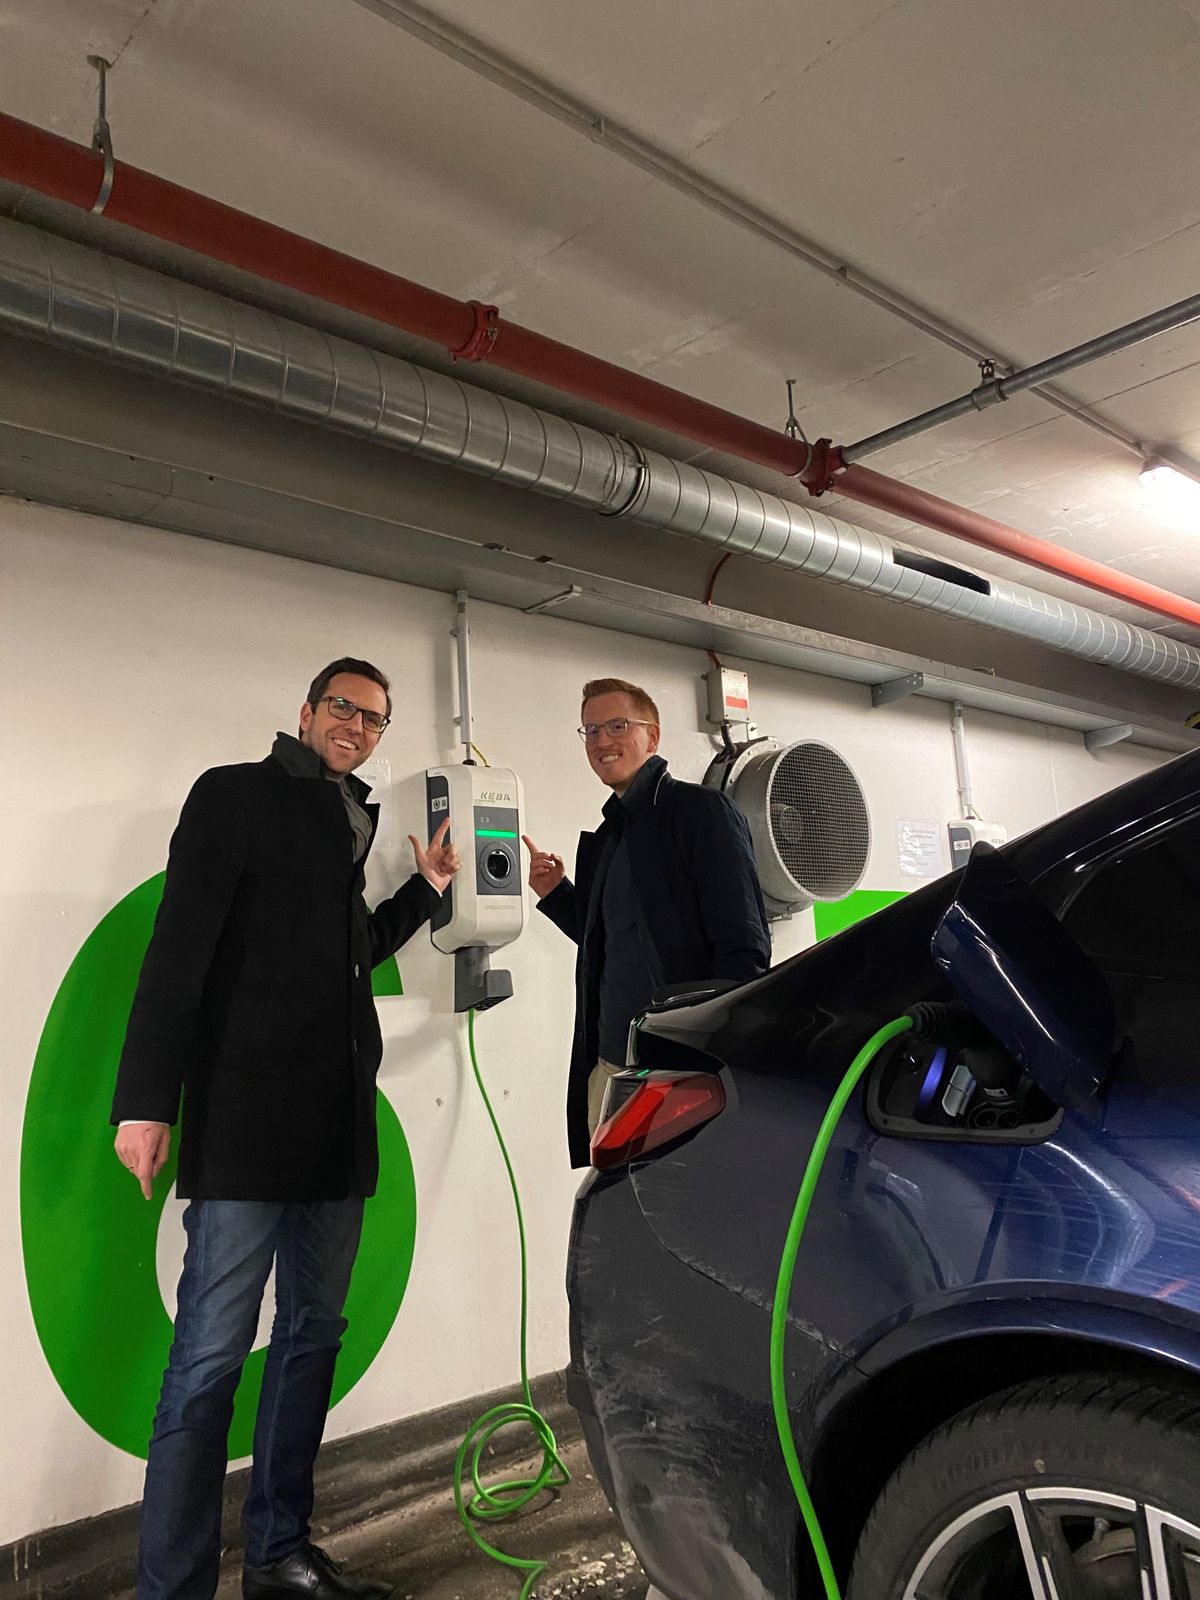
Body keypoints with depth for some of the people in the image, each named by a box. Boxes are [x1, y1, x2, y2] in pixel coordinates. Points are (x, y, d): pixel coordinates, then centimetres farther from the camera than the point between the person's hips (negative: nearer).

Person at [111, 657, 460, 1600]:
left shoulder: (352, 821, 16)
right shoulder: (235, 794, -2)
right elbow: (179, 948, -11)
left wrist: (426, 887, 12)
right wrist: (147, 1101, -17)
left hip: (336, 1125, 7)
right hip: (246, 1118, -7)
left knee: (314, 1335, 14)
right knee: (212, 1355, -4)